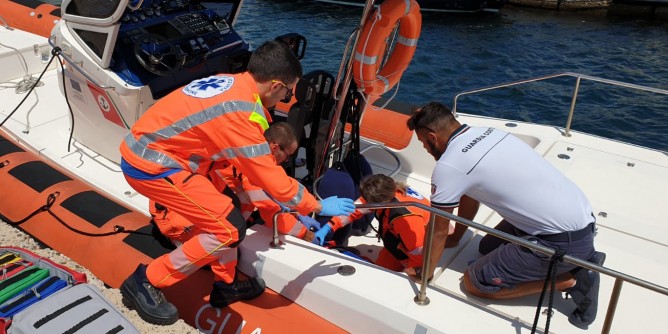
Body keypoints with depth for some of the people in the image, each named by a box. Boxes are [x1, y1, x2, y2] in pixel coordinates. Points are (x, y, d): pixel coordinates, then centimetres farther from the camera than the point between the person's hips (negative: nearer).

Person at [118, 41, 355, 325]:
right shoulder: (240, 113, -25)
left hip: (147, 148, 9)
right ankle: (145, 281, 4)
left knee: (221, 214, 15)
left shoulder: (230, 83, 2)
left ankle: (225, 285, 29)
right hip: (150, 164, -9)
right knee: (230, 229, -8)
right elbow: (271, 179, -18)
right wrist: (319, 207, -4)